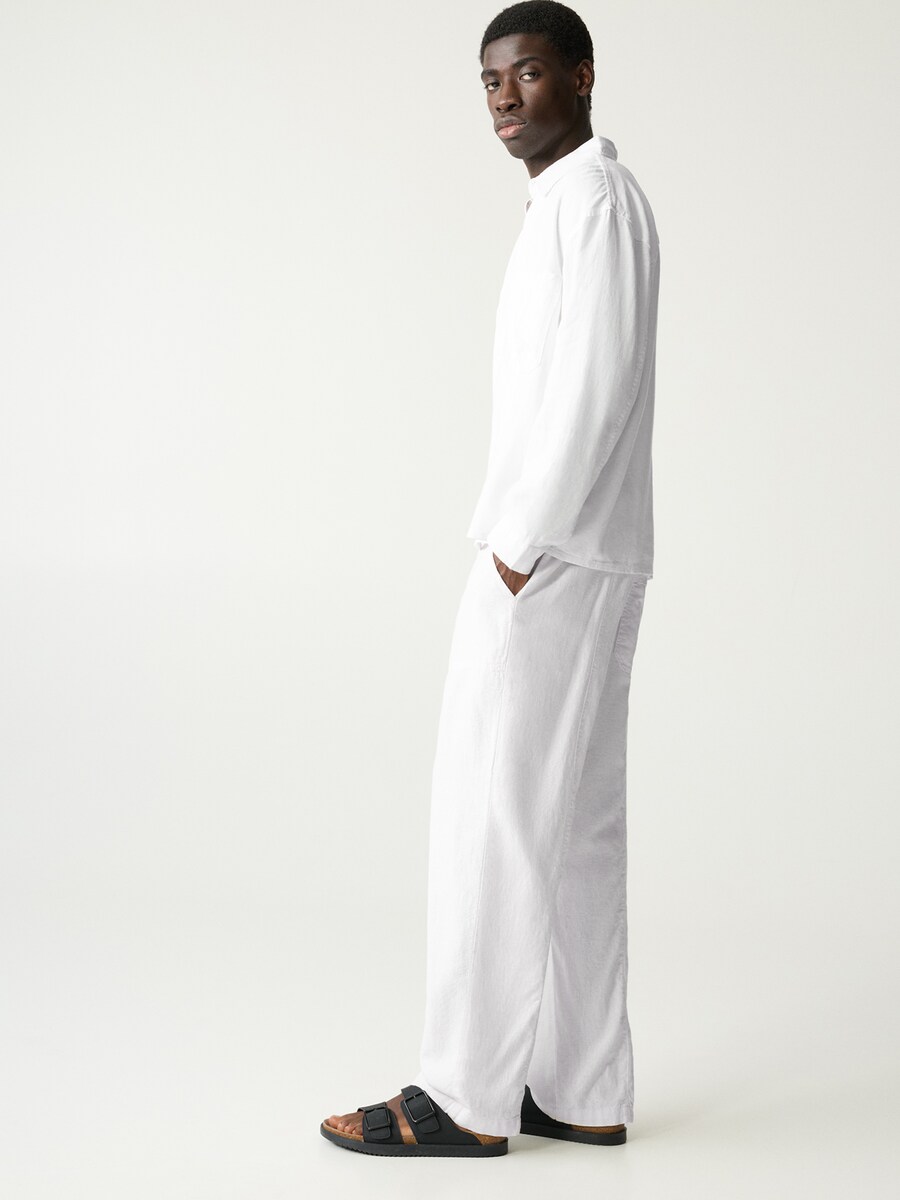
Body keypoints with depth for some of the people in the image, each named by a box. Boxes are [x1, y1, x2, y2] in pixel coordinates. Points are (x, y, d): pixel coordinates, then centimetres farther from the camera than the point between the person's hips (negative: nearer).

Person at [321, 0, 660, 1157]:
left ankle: (468, 1095, 1)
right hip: (572, 560, 10)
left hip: (552, 561, -10)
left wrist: (517, 548, -18)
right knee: (572, 827, 8)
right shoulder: (568, 207, 21)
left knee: (495, 819, -6)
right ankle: (581, 1090, 13)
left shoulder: (597, 196, -10)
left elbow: (597, 391, -20)